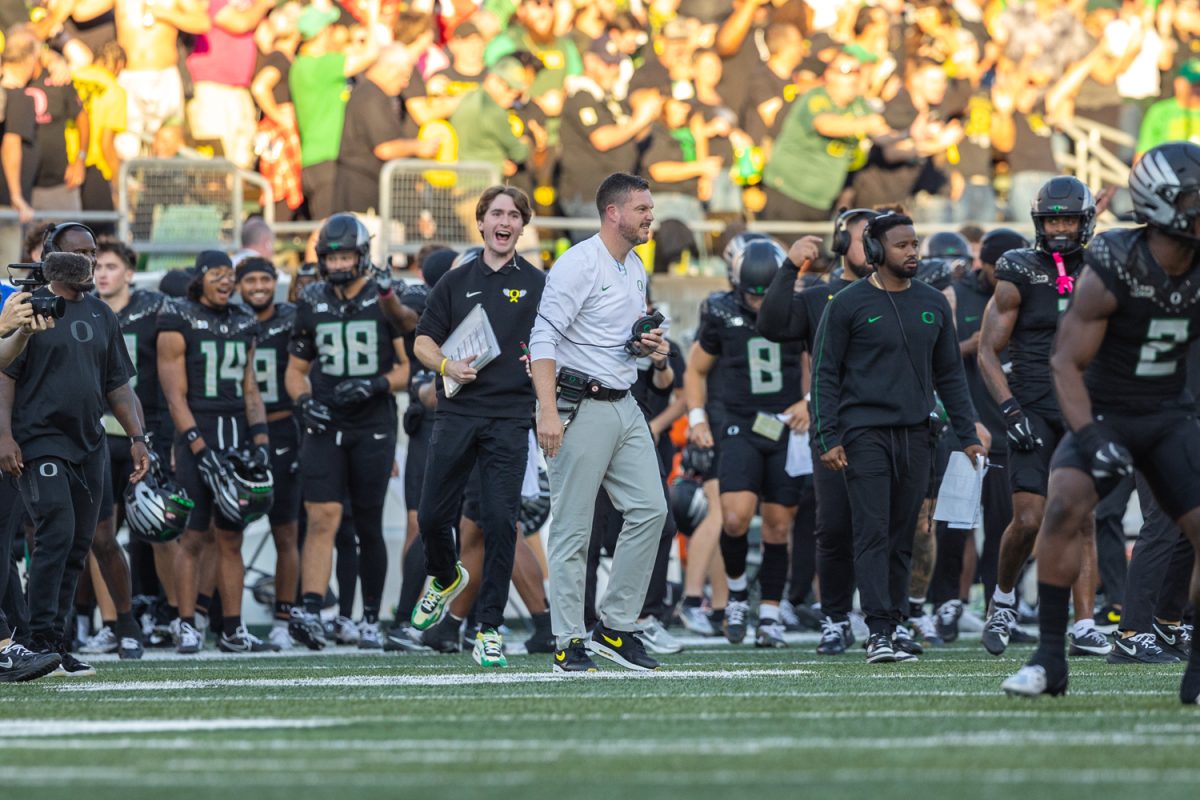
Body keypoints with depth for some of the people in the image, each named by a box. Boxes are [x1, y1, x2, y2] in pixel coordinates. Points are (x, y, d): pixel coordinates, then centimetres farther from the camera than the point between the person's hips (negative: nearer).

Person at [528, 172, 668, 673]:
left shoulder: (637, 270, 15)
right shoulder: (578, 264, -12)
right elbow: (544, 338, -18)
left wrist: (646, 346, 5)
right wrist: (548, 411, -27)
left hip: (625, 406, 8)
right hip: (581, 408, -8)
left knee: (649, 509, 2)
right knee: (573, 528, -5)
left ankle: (615, 627, 10)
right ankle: (569, 642, -1)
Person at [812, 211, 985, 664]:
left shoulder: (932, 305, 12)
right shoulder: (849, 305, -2)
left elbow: (950, 375, 18)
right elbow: (825, 375, -1)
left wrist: (967, 435, 13)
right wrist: (828, 438, -8)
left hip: (915, 435, 5)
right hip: (866, 434, -5)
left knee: (902, 538, 7)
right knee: (873, 533, -10)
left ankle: (896, 623, 13)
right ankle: (879, 631, -13)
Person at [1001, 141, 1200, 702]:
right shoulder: (1112, 271, -20)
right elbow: (1066, 363, -16)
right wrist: (1091, 440, -26)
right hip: (1103, 412, -4)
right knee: (1065, 505, -27)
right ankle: (1049, 660, -18)